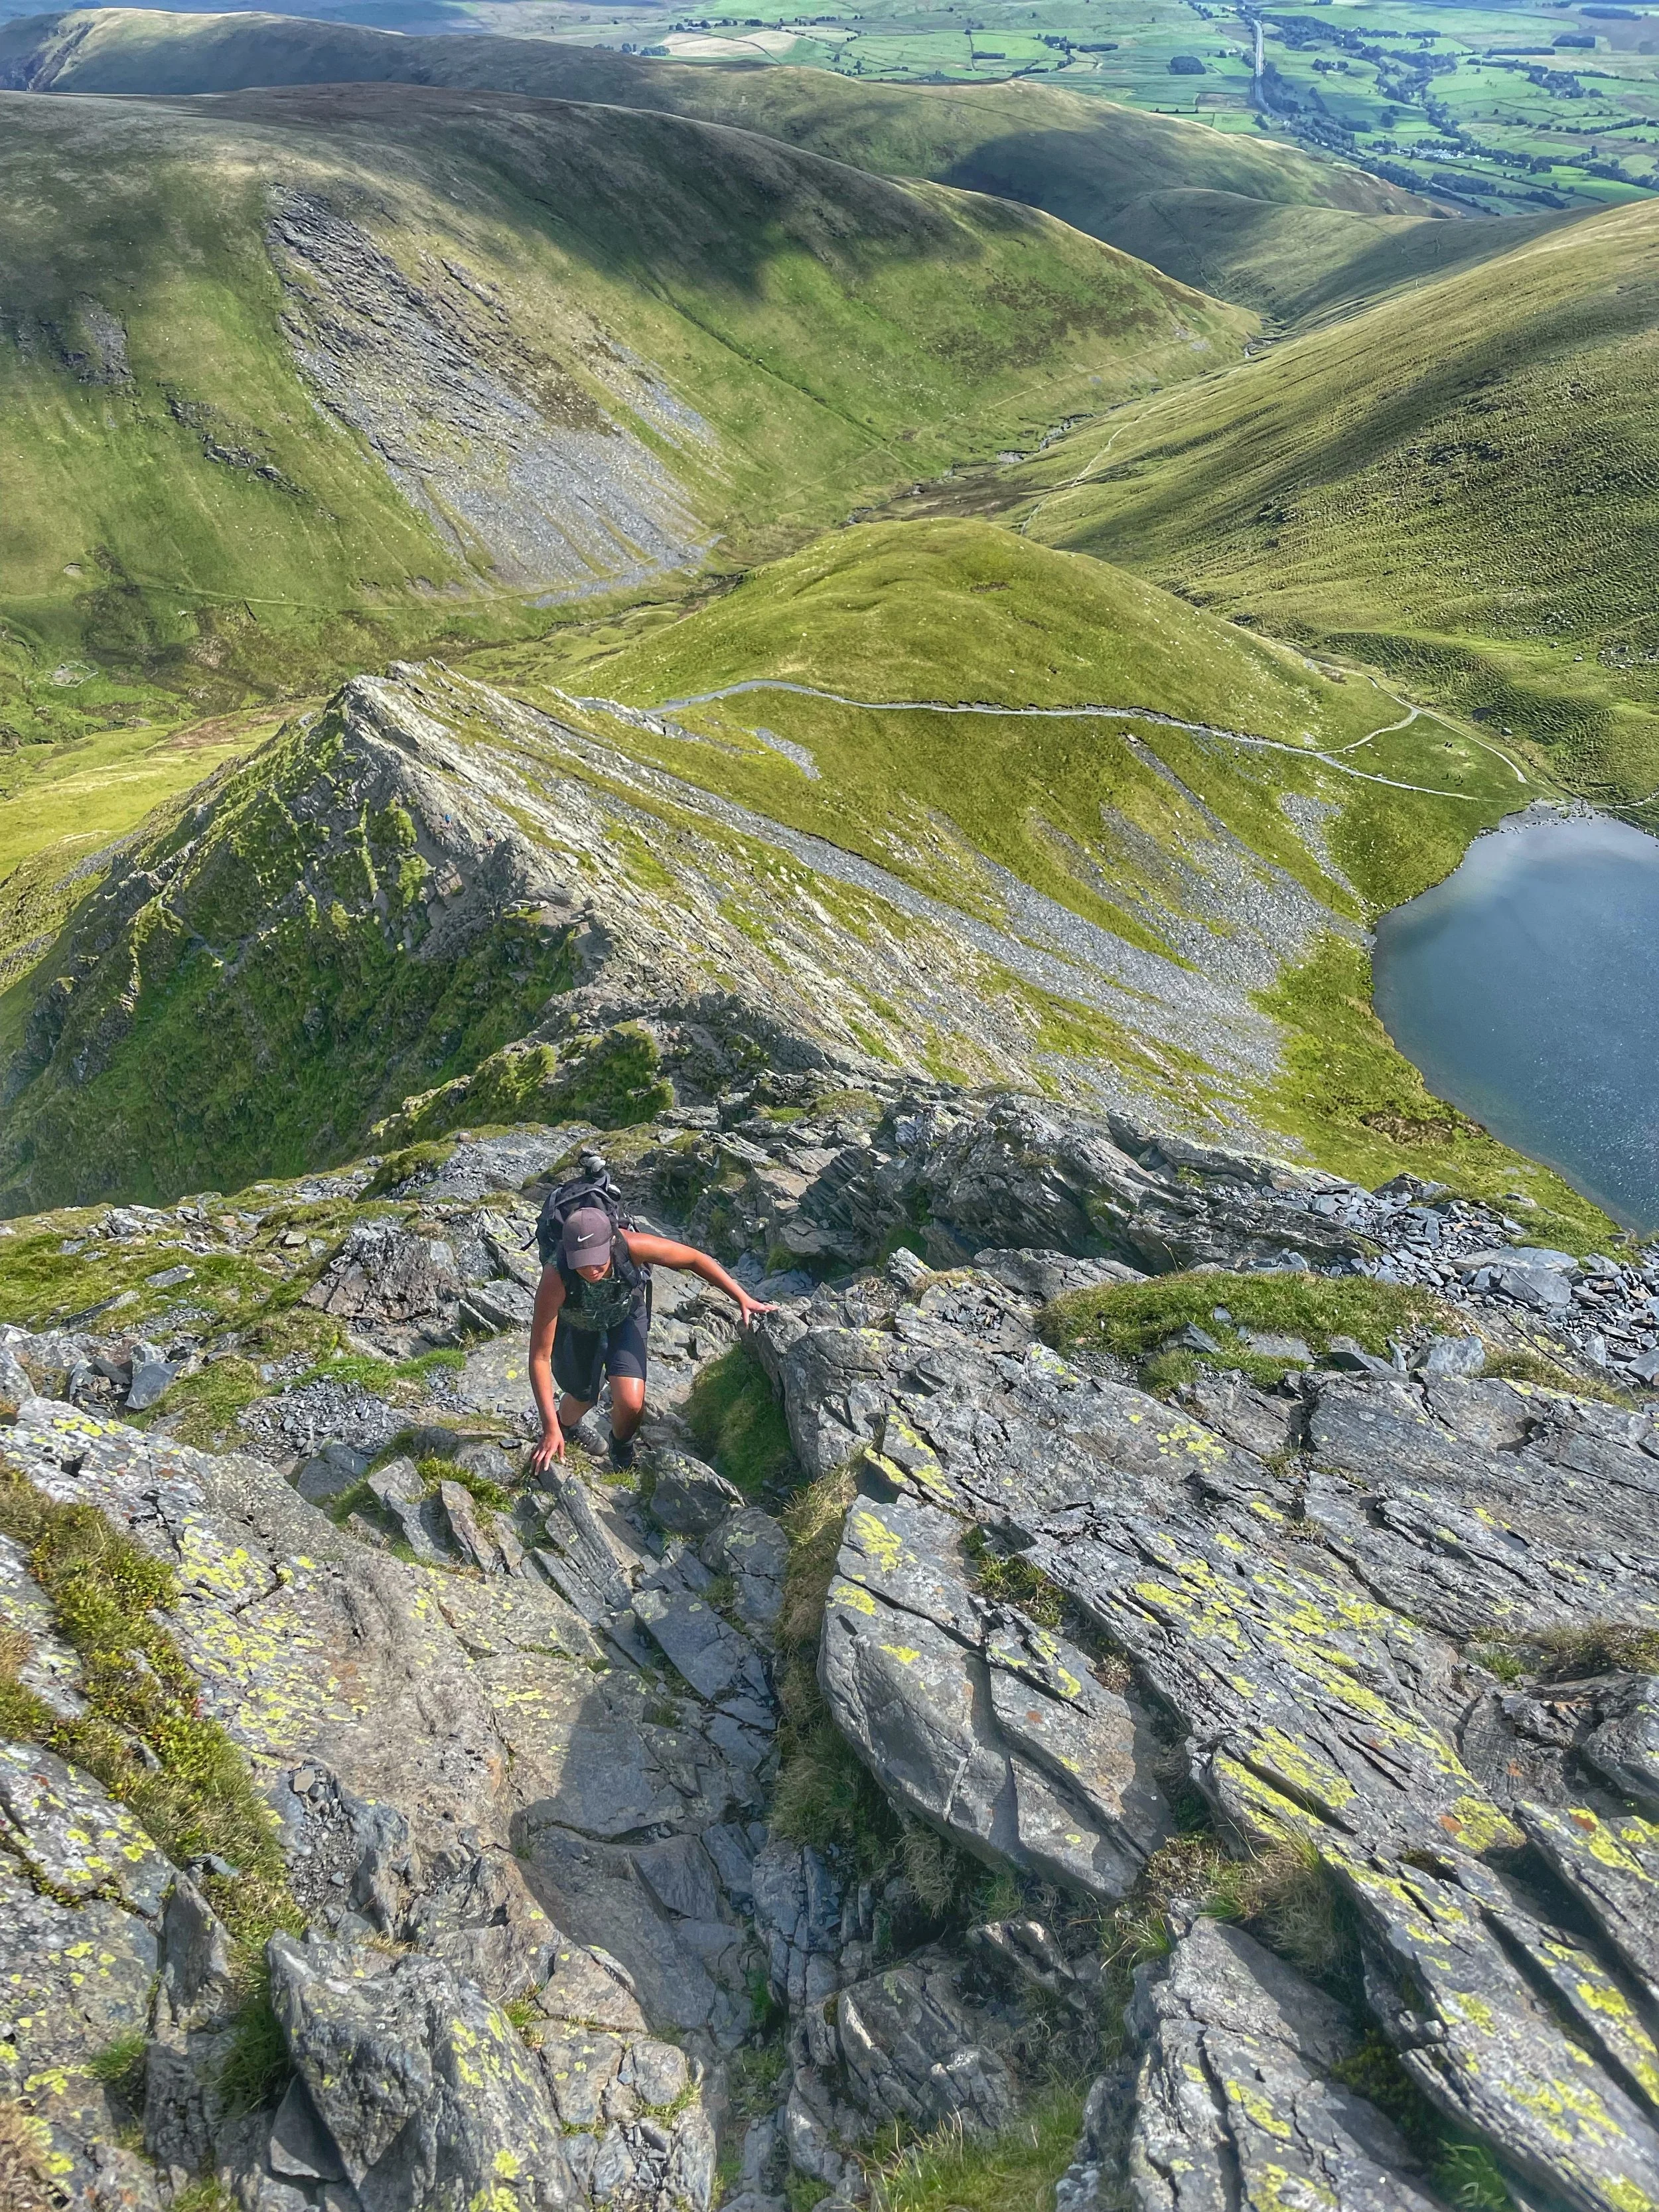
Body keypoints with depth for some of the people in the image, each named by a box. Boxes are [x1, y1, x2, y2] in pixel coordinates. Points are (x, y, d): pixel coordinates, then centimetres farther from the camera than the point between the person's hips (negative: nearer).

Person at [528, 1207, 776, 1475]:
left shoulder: (632, 1246, -40)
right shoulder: (555, 1279, -42)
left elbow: (695, 1259, -22)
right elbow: (540, 1356, -35)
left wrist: (743, 1298, -20)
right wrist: (550, 1429, -35)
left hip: (625, 1316, 1)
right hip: (576, 1325, -1)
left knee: (631, 1404, -13)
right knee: (583, 1398, 13)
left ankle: (622, 1451, 22)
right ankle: (561, 1426, 52)